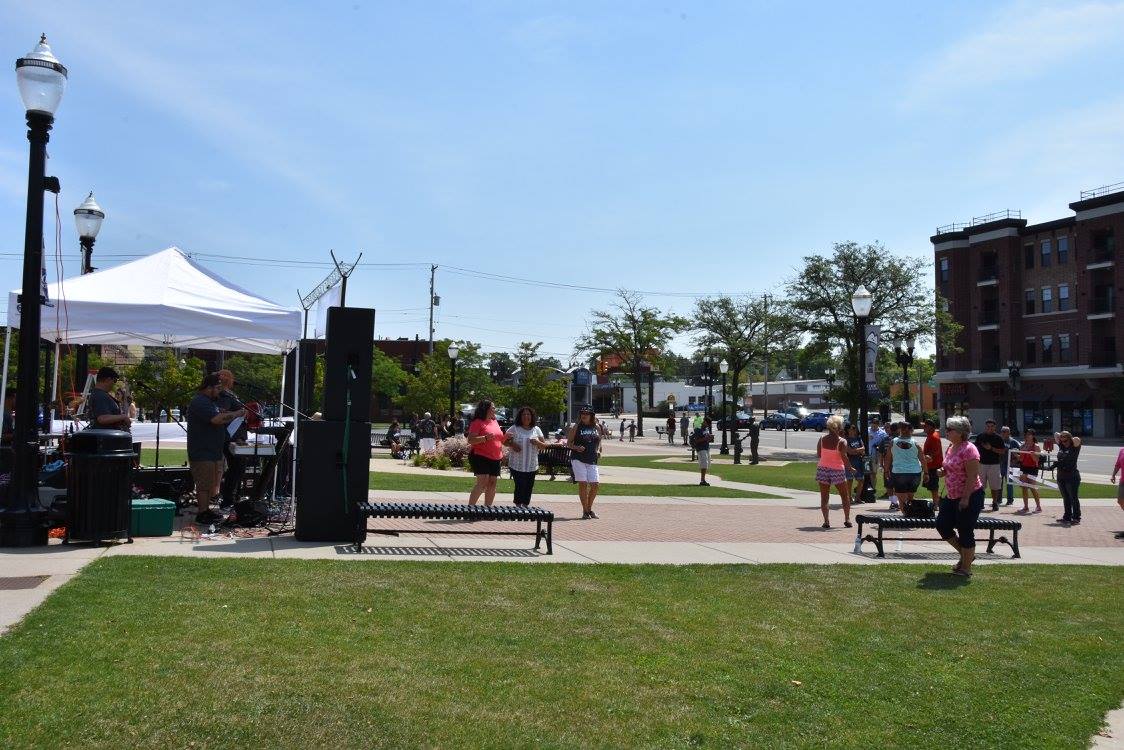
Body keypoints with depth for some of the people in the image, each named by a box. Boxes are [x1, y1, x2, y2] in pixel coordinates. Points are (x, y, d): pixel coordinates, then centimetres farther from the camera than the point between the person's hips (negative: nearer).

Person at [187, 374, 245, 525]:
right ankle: (202, 514, 2)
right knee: (204, 484, -5)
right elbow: (217, 419, -30)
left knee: (211, 483, 16)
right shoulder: (200, 402, -18)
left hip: (213, 451, 11)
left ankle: (206, 509, 26)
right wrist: (237, 413, -21)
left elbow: (220, 415, 26)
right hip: (202, 452, -11)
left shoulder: (211, 401, 17)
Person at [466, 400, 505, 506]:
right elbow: (471, 440, -15)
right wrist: (485, 438, -26)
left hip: (495, 458, 8)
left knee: (492, 484, 6)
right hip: (480, 457, -8)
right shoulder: (477, 422, -7)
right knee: (482, 482, -17)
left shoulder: (495, 422, 17)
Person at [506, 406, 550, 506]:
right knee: (520, 487, -8)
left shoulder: (536, 430, 10)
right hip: (517, 465, -3)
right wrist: (512, 444, -16)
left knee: (528, 488, 6)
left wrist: (538, 443, -10)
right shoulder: (514, 429, 1)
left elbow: (544, 445, 12)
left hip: (532, 466, 3)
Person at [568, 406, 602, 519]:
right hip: (578, 459, -3)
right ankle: (585, 510, 5)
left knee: (595, 484, -3)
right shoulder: (576, 427, 1)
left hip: (592, 460, 3)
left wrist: (598, 450, 7)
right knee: (583, 484, -7)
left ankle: (589, 508, 18)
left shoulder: (596, 428, 10)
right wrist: (576, 447, -14)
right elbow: (568, 442, 4)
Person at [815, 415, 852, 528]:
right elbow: (844, 458, -16)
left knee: (824, 497, 6)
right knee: (845, 496, 14)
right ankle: (847, 519, 15)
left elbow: (818, 455, 5)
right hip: (837, 470, -2)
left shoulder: (821, 440, -1)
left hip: (823, 468, 3)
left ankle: (826, 521, -1)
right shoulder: (842, 442, -11)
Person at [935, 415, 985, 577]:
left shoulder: (968, 449, -18)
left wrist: (965, 498, -24)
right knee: (942, 524, 9)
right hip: (952, 496, 9)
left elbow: (972, 476, -22)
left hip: (970, 497, -9)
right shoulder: (950, 447, 10)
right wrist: (943, 471, 2)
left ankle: (966, 568, 11)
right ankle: (966, 555, 25)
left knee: (965, 532, -1)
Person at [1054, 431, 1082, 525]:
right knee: (1065, 498, 13)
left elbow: (1077, 440, -25)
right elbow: (1056, 434, 23)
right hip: (1061, 476, 7)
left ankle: (1076, 518, 2)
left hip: (1072, 476, -7)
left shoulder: (1074, 447, -5)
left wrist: (1071, 438, -7)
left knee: (1073, 498, -3)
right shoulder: (1061, 446, 11)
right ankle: (1067, 517, 20)